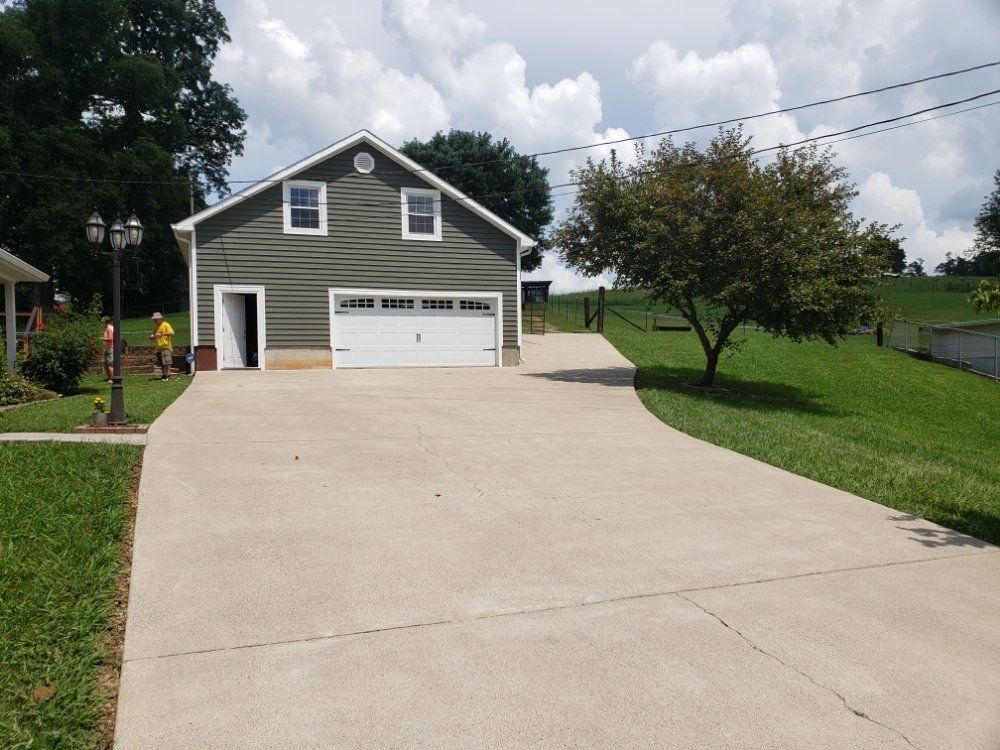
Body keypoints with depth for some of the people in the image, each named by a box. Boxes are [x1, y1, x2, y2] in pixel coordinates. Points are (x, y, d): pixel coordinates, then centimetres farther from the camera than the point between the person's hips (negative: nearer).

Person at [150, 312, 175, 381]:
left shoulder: (166, 325, -3)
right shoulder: (155, 326, 17)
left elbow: (172, 333, -17)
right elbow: (152, 335, 25)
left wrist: (162, 334, -25)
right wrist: (152, 336, 0)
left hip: (166, 346, -7)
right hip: (158, 347, 7)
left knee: (167, 362, -14)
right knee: (161, 363, 6)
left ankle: (168, 375, -16)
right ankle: (164, 375, 13)